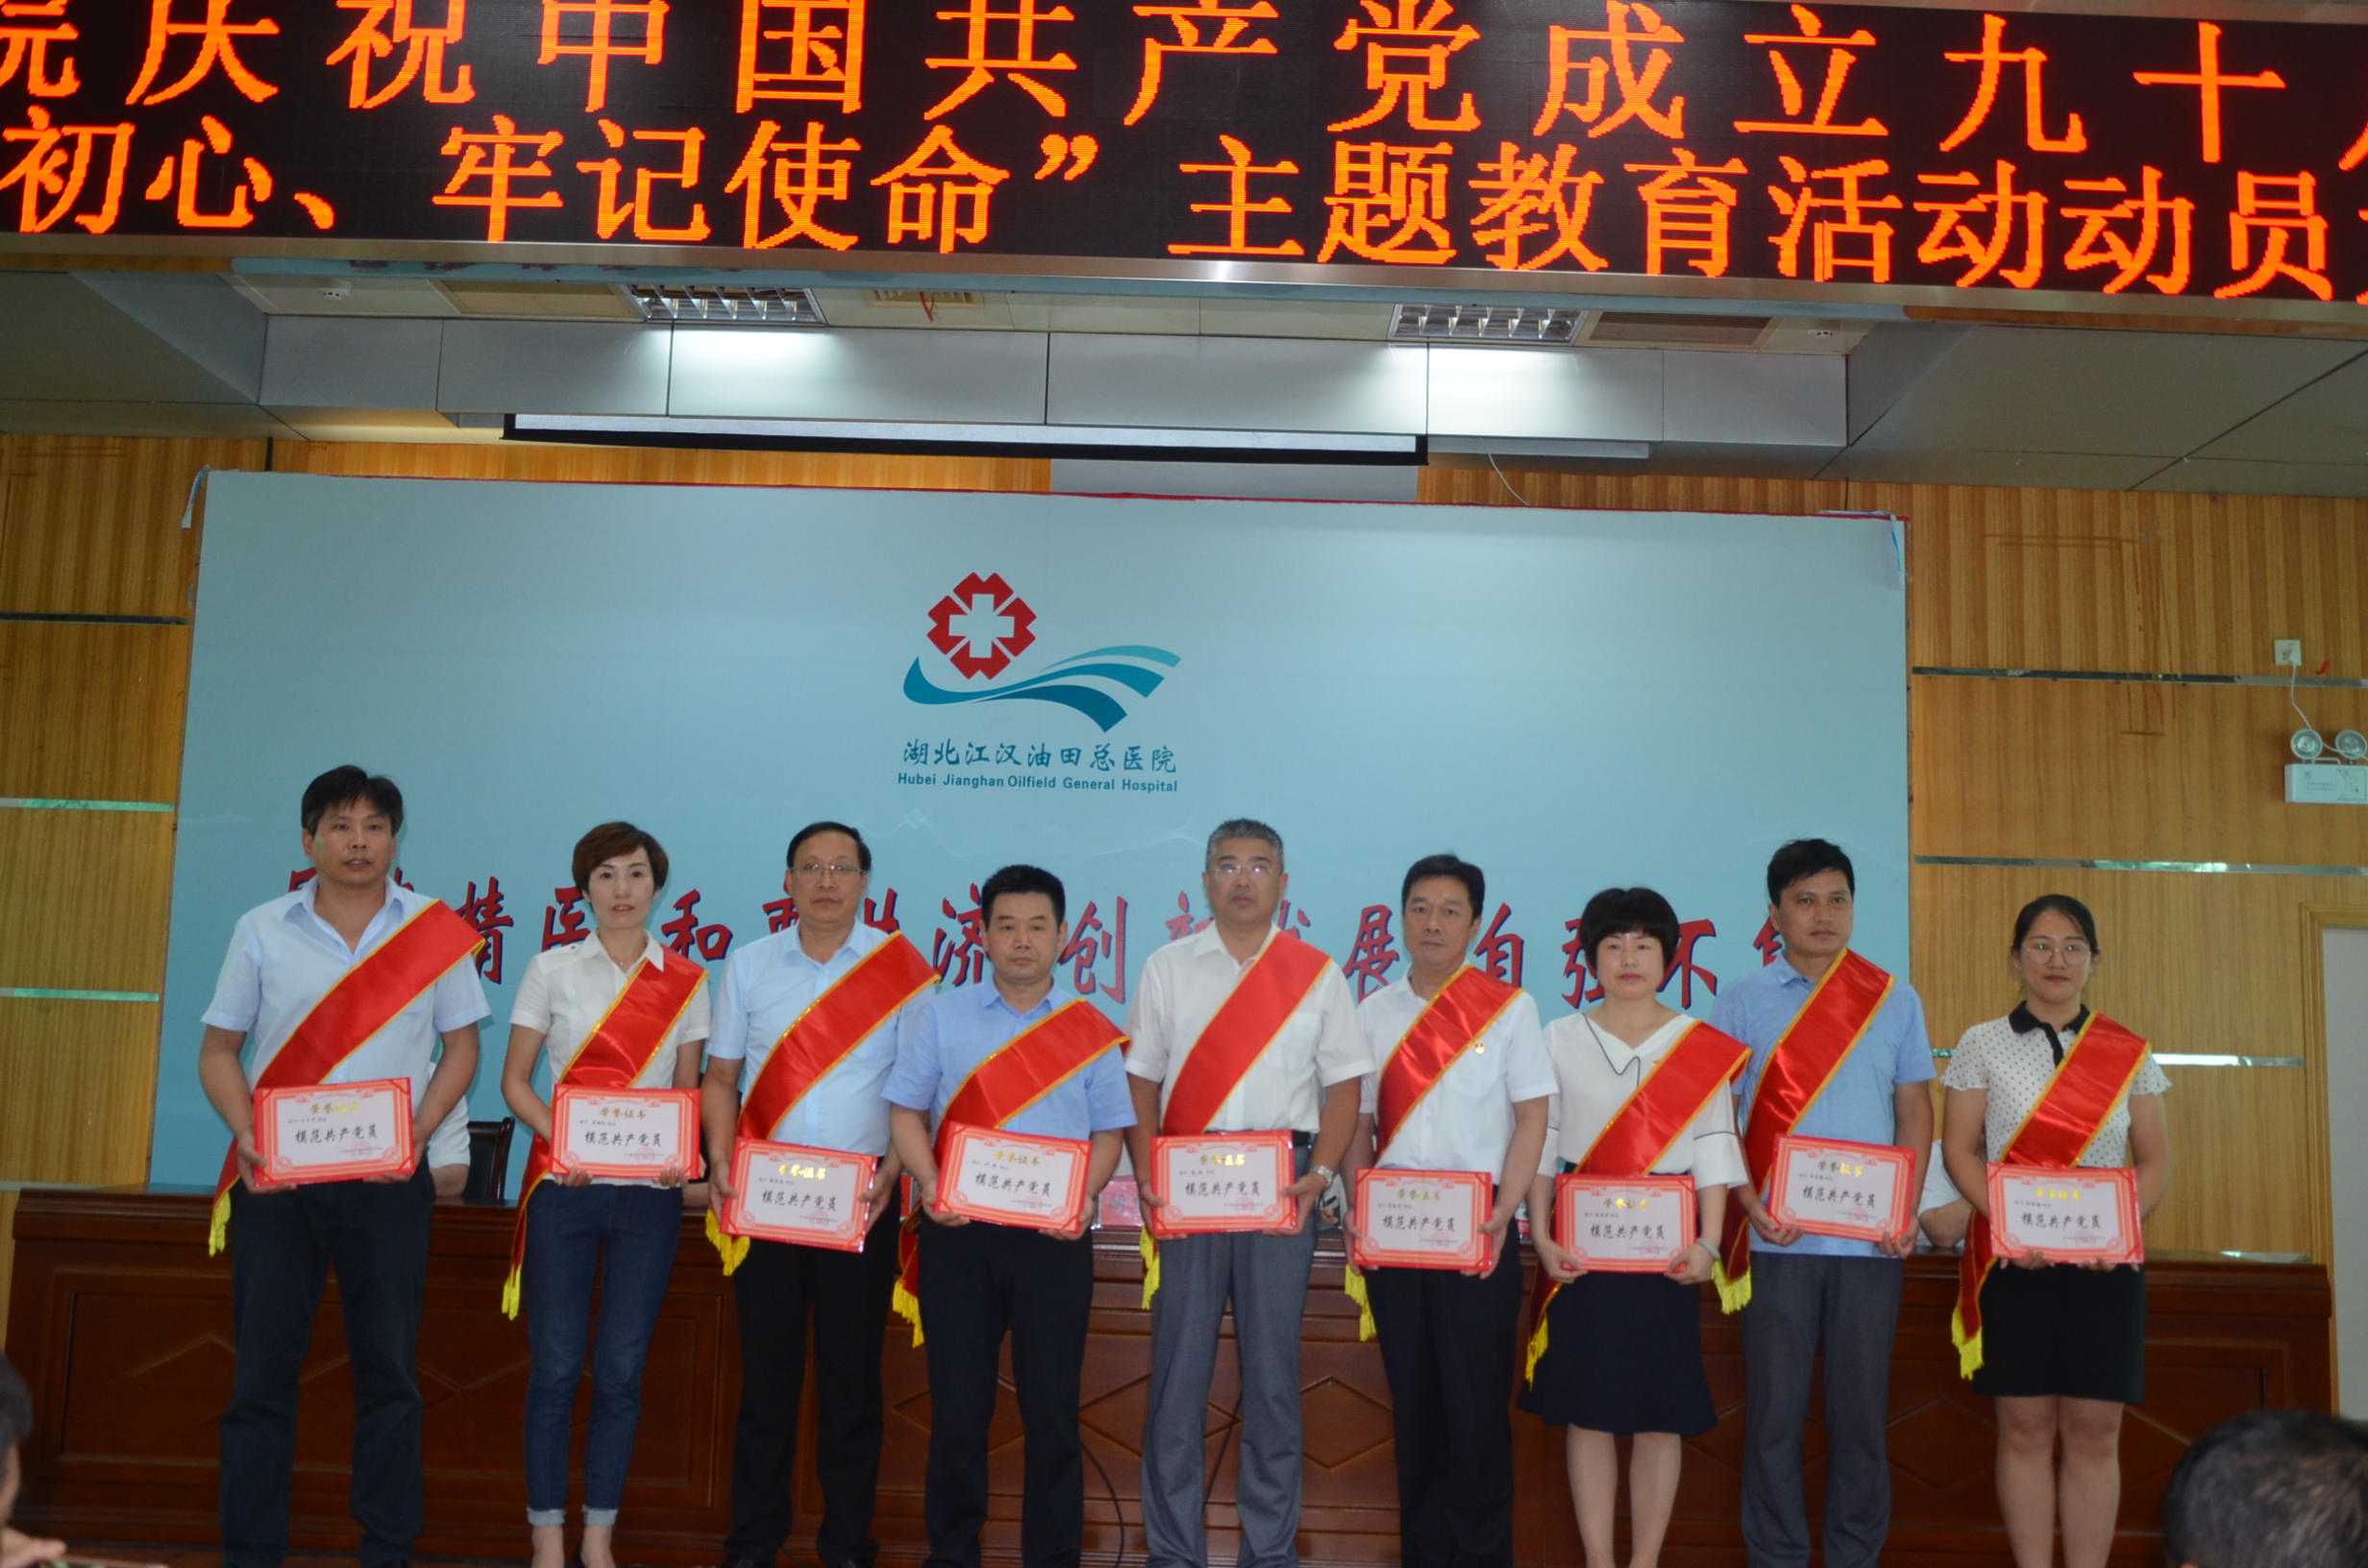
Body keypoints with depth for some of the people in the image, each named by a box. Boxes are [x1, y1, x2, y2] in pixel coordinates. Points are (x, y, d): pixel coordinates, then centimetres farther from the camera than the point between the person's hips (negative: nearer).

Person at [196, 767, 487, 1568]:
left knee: (389, 1369, 5)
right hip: (277, 1177, 1)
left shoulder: (436, 931, 2)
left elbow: (461, 1048, 6)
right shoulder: (262, 931, 5)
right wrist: (246, 1133, -8)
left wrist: (417, 1133, -9)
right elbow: (219, 1050, 8)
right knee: (262, 1368, 4)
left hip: (388, 1181, 0)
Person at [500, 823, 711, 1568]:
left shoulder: (686, 980, 5)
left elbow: (688, 1089, 10)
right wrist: (557, 1140, -14)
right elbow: (515, 1079, 3)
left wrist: (682, 1153, -10)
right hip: (563, 1187, -1)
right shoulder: (552, 969, 3)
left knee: (622, 1369, 4)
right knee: (555, 1365, 1)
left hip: (649, 1194, 1)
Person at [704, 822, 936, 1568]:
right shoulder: (748, 965, 7)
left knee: (853, 1371, 5)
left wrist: (893, 1168, -11)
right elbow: (722, 1074, 9)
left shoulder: (901, 967, 0)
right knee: (767, 1367, 7)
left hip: (860, 1197, -1)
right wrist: (720, 1162, -4)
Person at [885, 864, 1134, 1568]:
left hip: (1054, 1237, 0)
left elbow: (1109, 1131, 6)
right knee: (958, 1403, 6)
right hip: (958, 1233, 0)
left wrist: (1085, 1198, -12)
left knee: (1052, 1406, 5)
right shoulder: (939, 1016, 6)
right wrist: (930, 1185, -13)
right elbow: (907, 1111, 4)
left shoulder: (1092, 1030, 6)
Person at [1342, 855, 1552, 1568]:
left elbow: (1532, 1117, -2)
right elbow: (1358, 1123, 10)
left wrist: (1503, 1214, -13)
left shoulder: (1509, 1007, 0)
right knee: (1413, 1403, 10)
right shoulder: (1374, 1013, 9)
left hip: (1477, 1233, -3)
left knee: (1477, 1404, 0)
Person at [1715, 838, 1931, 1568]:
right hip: (1776, 1237, -1)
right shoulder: (1743, 1000, 4)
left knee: (1861, 1412, 7)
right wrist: (1750, 1201, -11)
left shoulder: (1895, 1000, 8)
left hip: (1871, 1237, 1)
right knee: (1774, 1412, 3)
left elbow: (1915, 1110, 9)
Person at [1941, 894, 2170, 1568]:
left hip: (2105, 1261, 1)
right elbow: (1959, 1149, 1)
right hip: (2011, 1257, -1)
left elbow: (2155, 1160, 8)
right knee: (2025, 1429, 2)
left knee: (2095, 1432, 2)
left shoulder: (2128, 1052, 8)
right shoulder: (1983, 1045, 4)